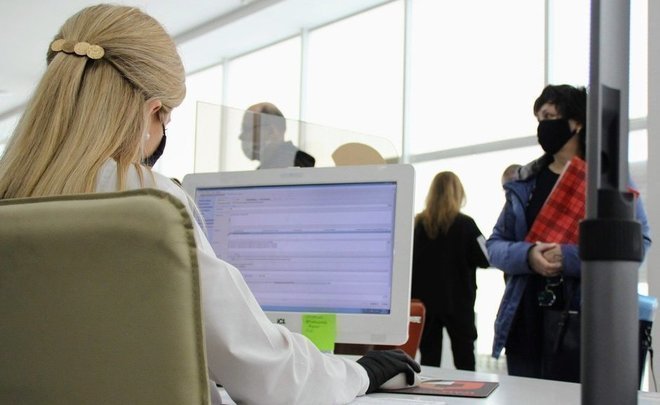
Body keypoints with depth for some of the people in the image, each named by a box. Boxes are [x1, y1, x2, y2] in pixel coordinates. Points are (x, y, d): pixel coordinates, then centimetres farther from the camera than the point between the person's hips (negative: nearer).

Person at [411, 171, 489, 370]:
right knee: (464, 360, 5)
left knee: (429, 360, 6)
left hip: (424, 301, 3)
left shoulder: (417, 224, -1)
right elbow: (485, 259, -5)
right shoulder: (465, 224, -9)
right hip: (457, 302, -2)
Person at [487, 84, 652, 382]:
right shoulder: (524, 182, 14)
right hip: (527, 322, 4)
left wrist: (569, 257, -20)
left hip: (583, 325, -4)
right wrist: (527, 255, -12)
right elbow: (494, 246, 10)